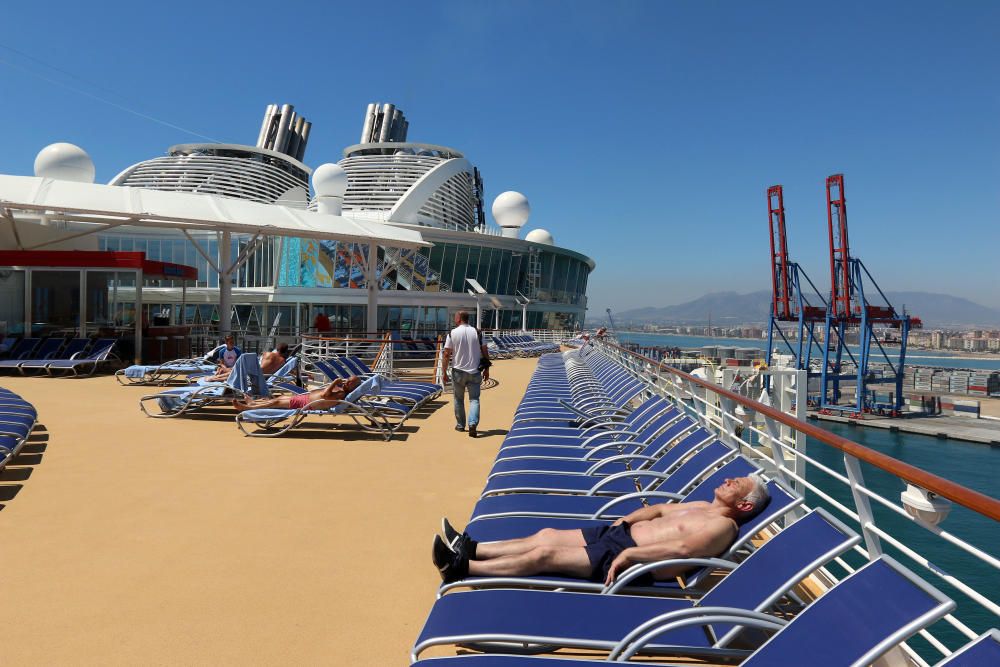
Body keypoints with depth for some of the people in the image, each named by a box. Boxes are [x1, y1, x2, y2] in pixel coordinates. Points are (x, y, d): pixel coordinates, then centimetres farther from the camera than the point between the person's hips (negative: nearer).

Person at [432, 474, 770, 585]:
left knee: (544, 554, -14)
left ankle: (463, 567, -10)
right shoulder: (703, 506, 20)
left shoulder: (724, 526, -8)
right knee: (547, 534, -1)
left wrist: (630, 554, -26)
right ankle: (472, 549, 3)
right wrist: (627, 519, 10)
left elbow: (683, 548, -23)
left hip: (628, 557, -9)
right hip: (620, 533, 9)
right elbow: (659, 509, 27)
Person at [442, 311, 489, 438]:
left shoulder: (452, 333, -5)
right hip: (475, 372, 1)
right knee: (474, 399, 3)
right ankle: (473, 424, -16)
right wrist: (486, 369, 10)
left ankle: (460, 425, 24)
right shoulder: (477, 332, 0)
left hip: (458, 371, -1)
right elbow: (485, 352, 1)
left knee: (459, 399, 15)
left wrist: (445, 372, 2)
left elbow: (447, 354, -6)